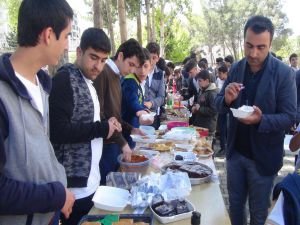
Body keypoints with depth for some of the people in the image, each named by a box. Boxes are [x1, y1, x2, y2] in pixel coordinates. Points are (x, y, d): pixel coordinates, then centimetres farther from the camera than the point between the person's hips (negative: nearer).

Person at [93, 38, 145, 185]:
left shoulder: (117, 76, 12)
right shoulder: (102, 73, -15)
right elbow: (98, 114, -22)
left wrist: (130, 129, 6)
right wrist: (121, 142, -20)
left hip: (114, 142, 9)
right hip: (104, 144, -9)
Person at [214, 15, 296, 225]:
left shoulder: (284, 73, -15)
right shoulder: (236, 68, -2)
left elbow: (289, 117, -15)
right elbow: (218, 104, 2)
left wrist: (261, 120, -34)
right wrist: (227, 99, -21)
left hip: (263, 157, -4)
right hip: (235, 152, 4)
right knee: (235, 204, 20)